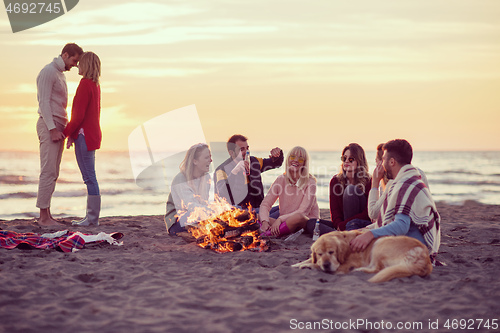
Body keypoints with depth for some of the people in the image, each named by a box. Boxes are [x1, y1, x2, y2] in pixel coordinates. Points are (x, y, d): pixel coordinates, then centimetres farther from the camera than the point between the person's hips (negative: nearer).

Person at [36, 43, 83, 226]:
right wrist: (52, 129, -21)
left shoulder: (60, 74, 20)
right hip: (49, 126, -10)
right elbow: (44, 102, -16)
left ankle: (47, 214, 10)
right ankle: (43, 216, -9)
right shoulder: (48, 72, -10)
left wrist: (66, 129, 18)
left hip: (58, 127, 10)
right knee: (48, 172, -10)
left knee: (53, 173, 8)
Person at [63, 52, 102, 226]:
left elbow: (78, 115, -18)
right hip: (92, 134, 10)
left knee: (89, 177, -6)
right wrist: (72, 135, 18)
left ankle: (92, 218, -3)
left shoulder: (85, 84, -14)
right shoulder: (95, 85, 15)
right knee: (90, 177, 12)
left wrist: (66, 133, -7)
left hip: (84, 136, -10)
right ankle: (91, 216, 17)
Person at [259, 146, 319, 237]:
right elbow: (265, 204, 0)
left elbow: (303, 211, -17)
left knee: (298, 217, -39)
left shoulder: (310, 182, -6)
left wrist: (280, 219, -31)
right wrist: (264, 222, -22)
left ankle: (268, 233, -31)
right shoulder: (281, 180, 6)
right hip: (285, 222, 4)